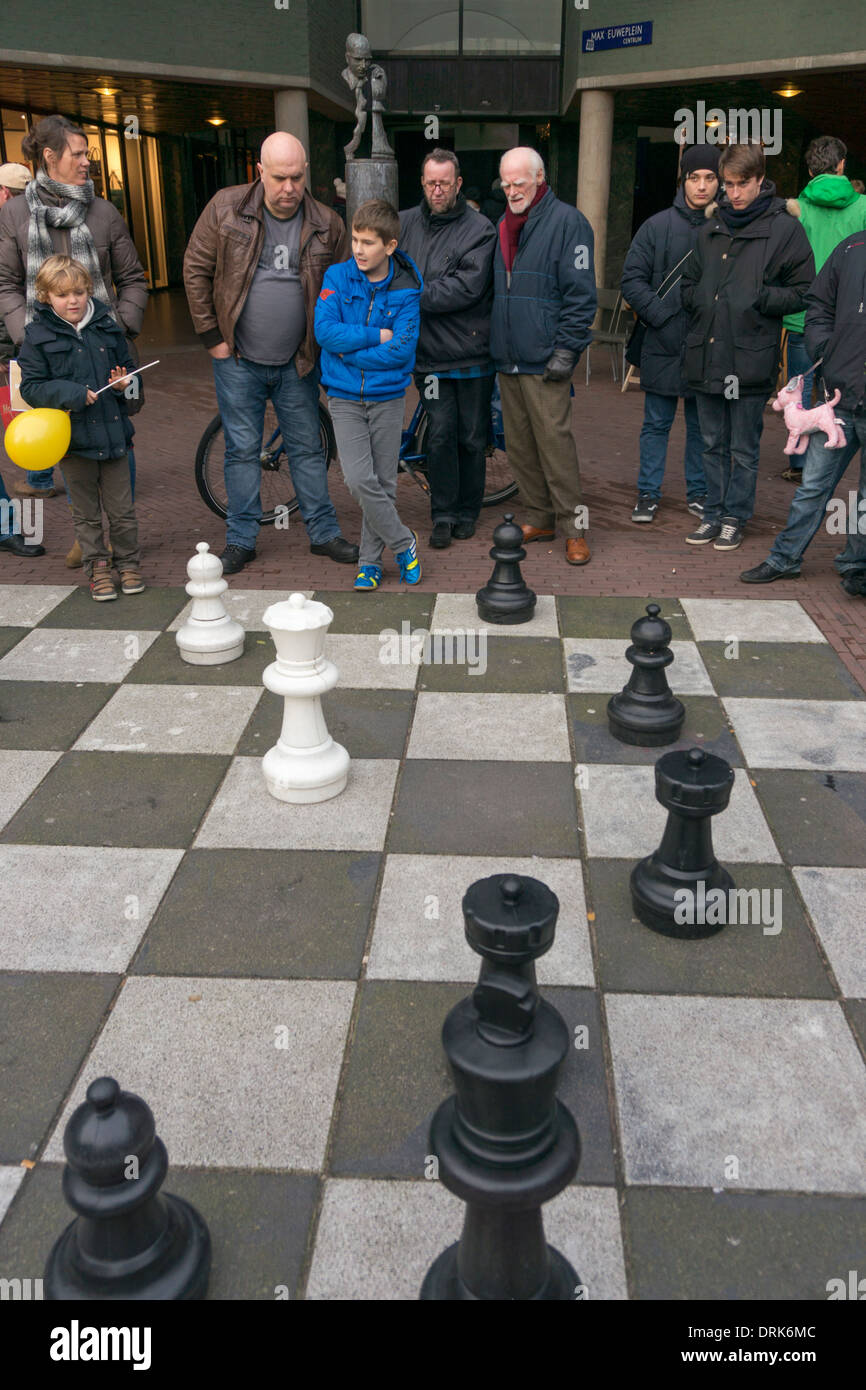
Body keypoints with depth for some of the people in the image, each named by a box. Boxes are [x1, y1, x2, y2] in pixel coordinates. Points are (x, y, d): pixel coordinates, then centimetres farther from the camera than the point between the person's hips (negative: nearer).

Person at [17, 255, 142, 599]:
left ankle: (129, 563, 24)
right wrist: (69, 393, -20)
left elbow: (126, 364, 18)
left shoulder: (106, 326, 5)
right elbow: (31, 387, -5)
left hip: (112, 431, 2)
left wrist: (123, 382, -5)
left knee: (122, 509, 8)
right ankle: (97, 569, 22)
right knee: (86, 514, 9)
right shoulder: (38, 336, -4)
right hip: (73, 437, -2)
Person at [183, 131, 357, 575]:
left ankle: (323, 532, 21)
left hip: (297, 362, 1)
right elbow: (196, 270, -1)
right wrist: (211, 335, -4)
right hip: (238, 360, -1)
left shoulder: (327, 224, -2)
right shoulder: (226, 208, -6)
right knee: (242, 450, 6)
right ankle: (241, 539, 16)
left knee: (308, 448, 10)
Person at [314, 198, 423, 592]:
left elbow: (402, 350, -14)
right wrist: (376, 336, -14)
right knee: (360, 480, -11)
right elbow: (325, 330, -13)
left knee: (384, 483, 6)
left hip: (387, 398, 0)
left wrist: (349, 350, -13)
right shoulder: (337, 276, -2)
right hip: (344, 398, 0)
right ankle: (404, 543, 9)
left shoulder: (407, 289, -6)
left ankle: (370, 560, 22)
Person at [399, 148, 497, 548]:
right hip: (429, 352, 2)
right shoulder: (405, 223, 7)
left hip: (471, 353, -2)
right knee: (440, 434, -1)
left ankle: (467, 512, 22)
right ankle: (443, 514, 11)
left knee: (471, 437, 7)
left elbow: (466, 288, -17)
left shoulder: (479, 230, -5)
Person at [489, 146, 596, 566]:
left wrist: (566, 349, -15)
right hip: (507, 358, 7)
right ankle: (540, 519, 20)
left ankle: (573, 527, -1)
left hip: (544, 360, -7)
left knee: (554, 441, -9)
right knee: (518, 445, 9)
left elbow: (580, 292, -9)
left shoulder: (567, 221, -5)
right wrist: (494, 343, 17)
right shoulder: (503, 226, 17)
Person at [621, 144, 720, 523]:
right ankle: (648, 492, 17)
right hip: (663, 347, 0)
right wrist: (661, 316, -11)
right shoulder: (658, 226, 1)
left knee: (702, 425, 11)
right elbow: (632, 279, -1)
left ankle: (698, 492, 23)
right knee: (656, 424, 7)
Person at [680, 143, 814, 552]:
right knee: (713, 445, 14)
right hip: (706, 357, 5)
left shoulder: (784, 229, -3)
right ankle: (714, 513, 24)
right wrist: (700, 301, 3)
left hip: (750, 359, -5)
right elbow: (688, 284, 22)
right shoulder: (711, 229, 12)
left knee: (744, 449, 5)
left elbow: (803, 293, -2)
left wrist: (759, 299, -13)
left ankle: (736, 517, 17)